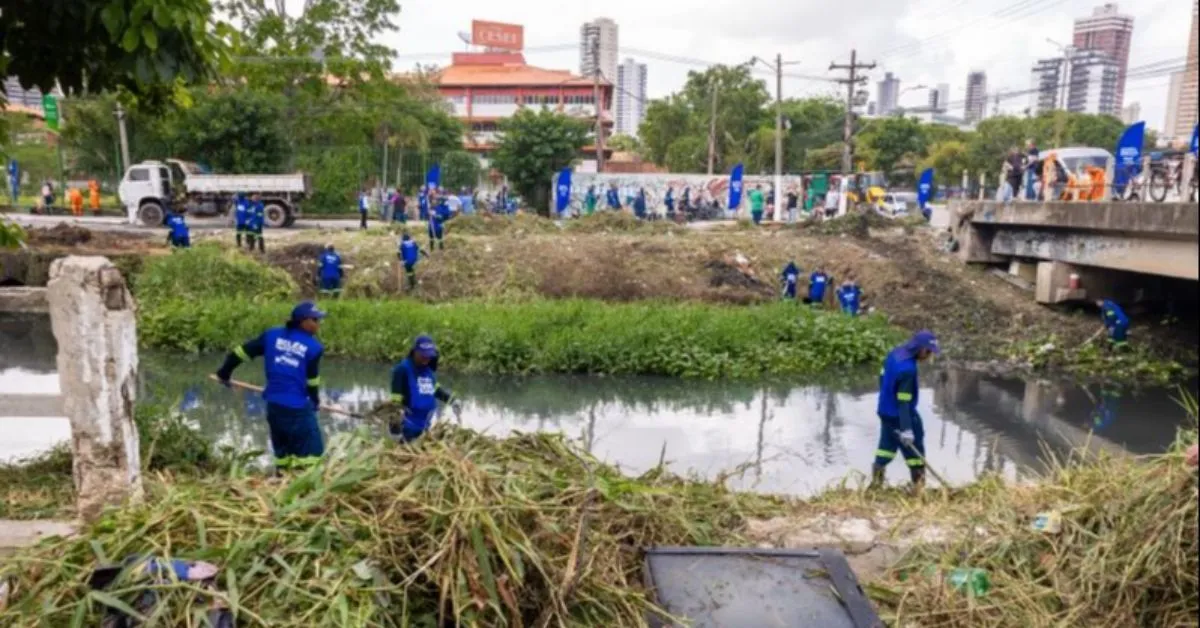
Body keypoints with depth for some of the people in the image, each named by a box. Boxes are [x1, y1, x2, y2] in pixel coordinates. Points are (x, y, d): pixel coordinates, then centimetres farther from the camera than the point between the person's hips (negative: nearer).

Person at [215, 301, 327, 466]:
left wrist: (224, 372, 27)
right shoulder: (313, 347, -6)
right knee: (310, 449, 0)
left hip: (274, 403, 6)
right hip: (297, 407, -6)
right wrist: (315, 400, 20)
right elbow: (312, 380, 1)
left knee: (282, 450, 20)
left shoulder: (272, 335, 7)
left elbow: (243, 351, 11)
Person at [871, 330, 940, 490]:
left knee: (887, 446, 20)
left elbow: (883, 377, 13)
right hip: (898, 415, -9)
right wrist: (906, 429, -29)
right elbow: (904, 402, -30)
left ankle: (876, 480, 27)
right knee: (914, 448, 7)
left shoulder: (895, 353, -2)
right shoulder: (907, 369, -29)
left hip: (885, 411, 9)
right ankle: (919, 484, 17)